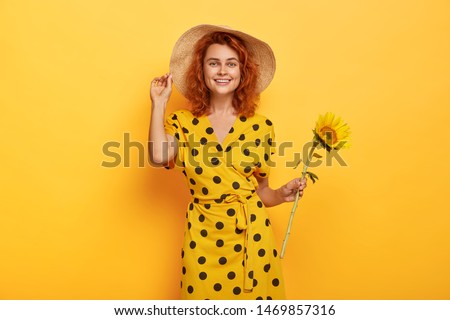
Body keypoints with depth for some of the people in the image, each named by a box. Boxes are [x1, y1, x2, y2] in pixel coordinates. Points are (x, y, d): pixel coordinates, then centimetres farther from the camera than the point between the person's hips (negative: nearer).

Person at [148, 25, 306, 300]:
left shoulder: (261, 126, 2)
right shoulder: (183, 122, 1)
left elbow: (261, 191, 10)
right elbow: (159, 157, -21)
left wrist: (282, 194, -10)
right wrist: (159, 103, -9)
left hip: (252, 237, 1)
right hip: (203, 239, 0)